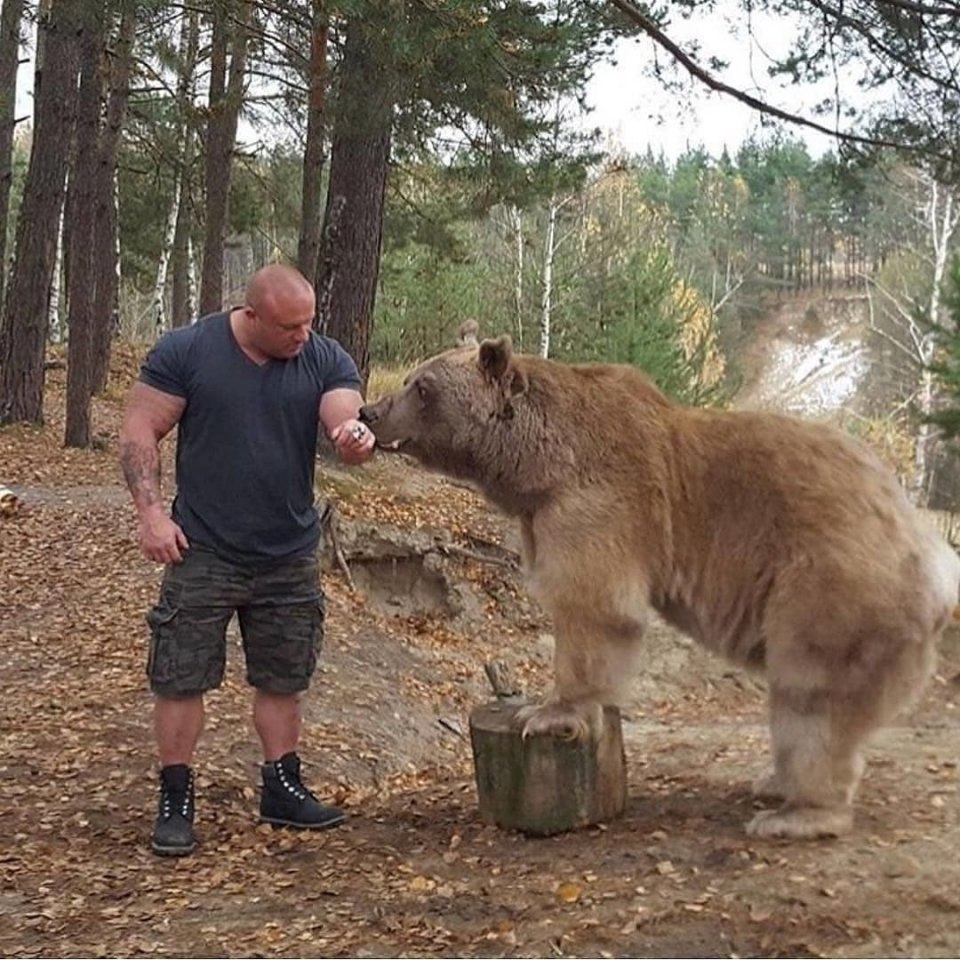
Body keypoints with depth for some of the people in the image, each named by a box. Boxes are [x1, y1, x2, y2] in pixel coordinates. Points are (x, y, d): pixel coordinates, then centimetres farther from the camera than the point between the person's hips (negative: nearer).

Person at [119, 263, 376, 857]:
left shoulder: (327, 362, -2)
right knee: (181, 678, 2)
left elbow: (347, 421, -14)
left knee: (284, 680, 14)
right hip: (202, 553, -3)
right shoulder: (185, 352, -9)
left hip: (291, 557, 3)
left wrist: (357, 437, -39)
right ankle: (176, 801, 16)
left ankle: (283, 790, 29)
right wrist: (151, 510, -16)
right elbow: (140, 431, -6)